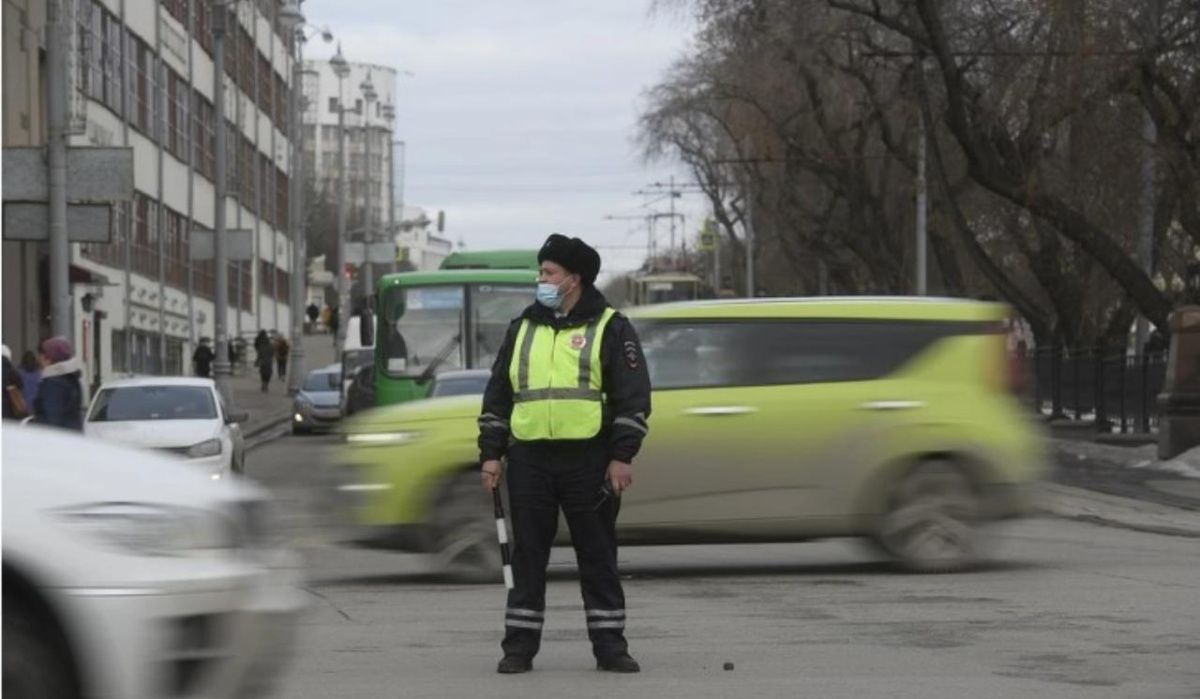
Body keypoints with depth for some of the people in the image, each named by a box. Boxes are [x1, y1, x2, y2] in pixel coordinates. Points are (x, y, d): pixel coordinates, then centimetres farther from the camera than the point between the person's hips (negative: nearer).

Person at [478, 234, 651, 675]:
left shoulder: (609, 328, 1)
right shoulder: (522, 329, 13)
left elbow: (633, 395, -3)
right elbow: (497, 395, 15)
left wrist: (622, 456, -10)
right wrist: (491, 453, 7)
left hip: (588, 460, -3)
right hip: (529, 460, 3)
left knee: (598, 556, 2)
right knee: (527, 556, 4)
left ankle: (609, 645, 8)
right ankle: (520, 646, 9)